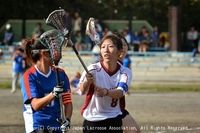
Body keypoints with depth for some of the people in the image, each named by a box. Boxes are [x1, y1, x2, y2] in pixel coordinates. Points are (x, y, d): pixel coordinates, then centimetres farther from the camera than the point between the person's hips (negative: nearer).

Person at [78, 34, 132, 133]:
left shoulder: (125, 72, -6)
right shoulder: (93, 69, -13)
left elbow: (120, 93, -25)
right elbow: (81, 91, -29)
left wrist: (106, 92, -47)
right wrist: (87, 81, -52)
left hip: (114, 121, 2)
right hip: (92, 121, -2)